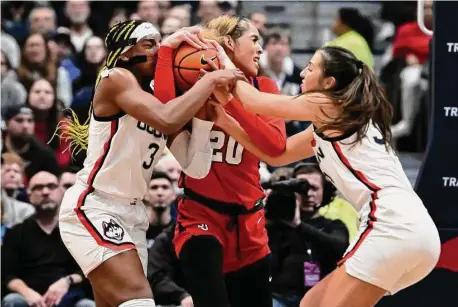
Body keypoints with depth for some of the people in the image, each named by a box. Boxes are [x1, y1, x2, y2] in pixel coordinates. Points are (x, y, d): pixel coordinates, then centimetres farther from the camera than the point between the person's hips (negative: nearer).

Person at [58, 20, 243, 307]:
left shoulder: (163, 99, 11)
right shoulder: (115, 79, -11)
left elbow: (196, 168, 4)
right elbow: (167, 121, -29)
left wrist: (203, 114, -6)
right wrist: (210, 80, -19)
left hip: (132, 213, 9)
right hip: (91, 207, -9)